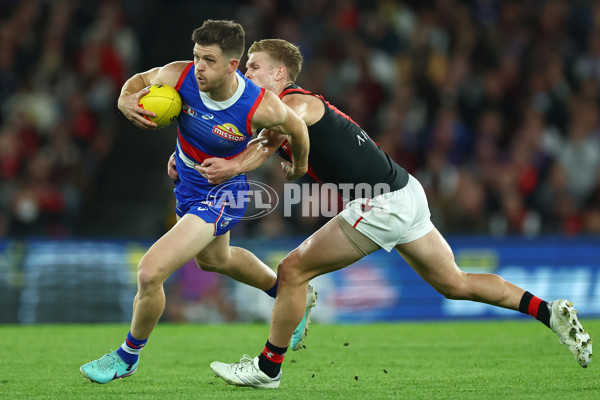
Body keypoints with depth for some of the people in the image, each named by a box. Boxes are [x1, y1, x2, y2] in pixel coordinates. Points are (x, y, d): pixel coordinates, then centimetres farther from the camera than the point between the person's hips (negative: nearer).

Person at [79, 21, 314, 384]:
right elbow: (139, 80, -3)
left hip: (222, 195, -7)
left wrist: (300, 166, 10)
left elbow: (295, 126, -9)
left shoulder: (261, 107, -32)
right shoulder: (180, 76, -24)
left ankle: (128, 357, 10)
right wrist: (126, 100, -27)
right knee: (214, 260, 34)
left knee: (150, 273, -17)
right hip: (187, 186, 7)